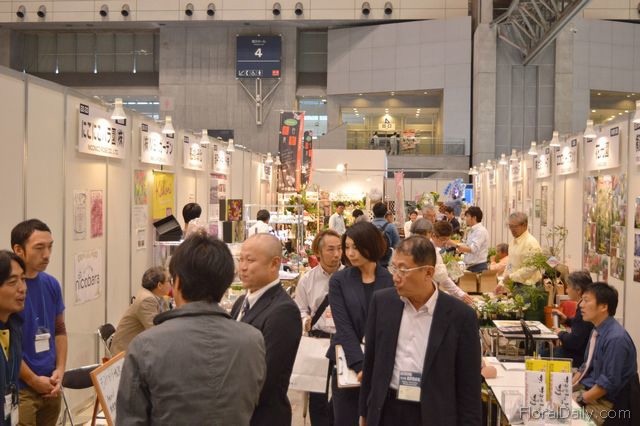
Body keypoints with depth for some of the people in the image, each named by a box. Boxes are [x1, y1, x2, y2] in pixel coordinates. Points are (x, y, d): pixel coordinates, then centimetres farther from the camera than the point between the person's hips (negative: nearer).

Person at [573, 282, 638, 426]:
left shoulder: (615, 338, -23)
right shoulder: (597, 330, 5)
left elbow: (609, 383, -22)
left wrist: (579, 400, -17)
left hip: (603, 401, -9)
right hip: (586, 388, 9)